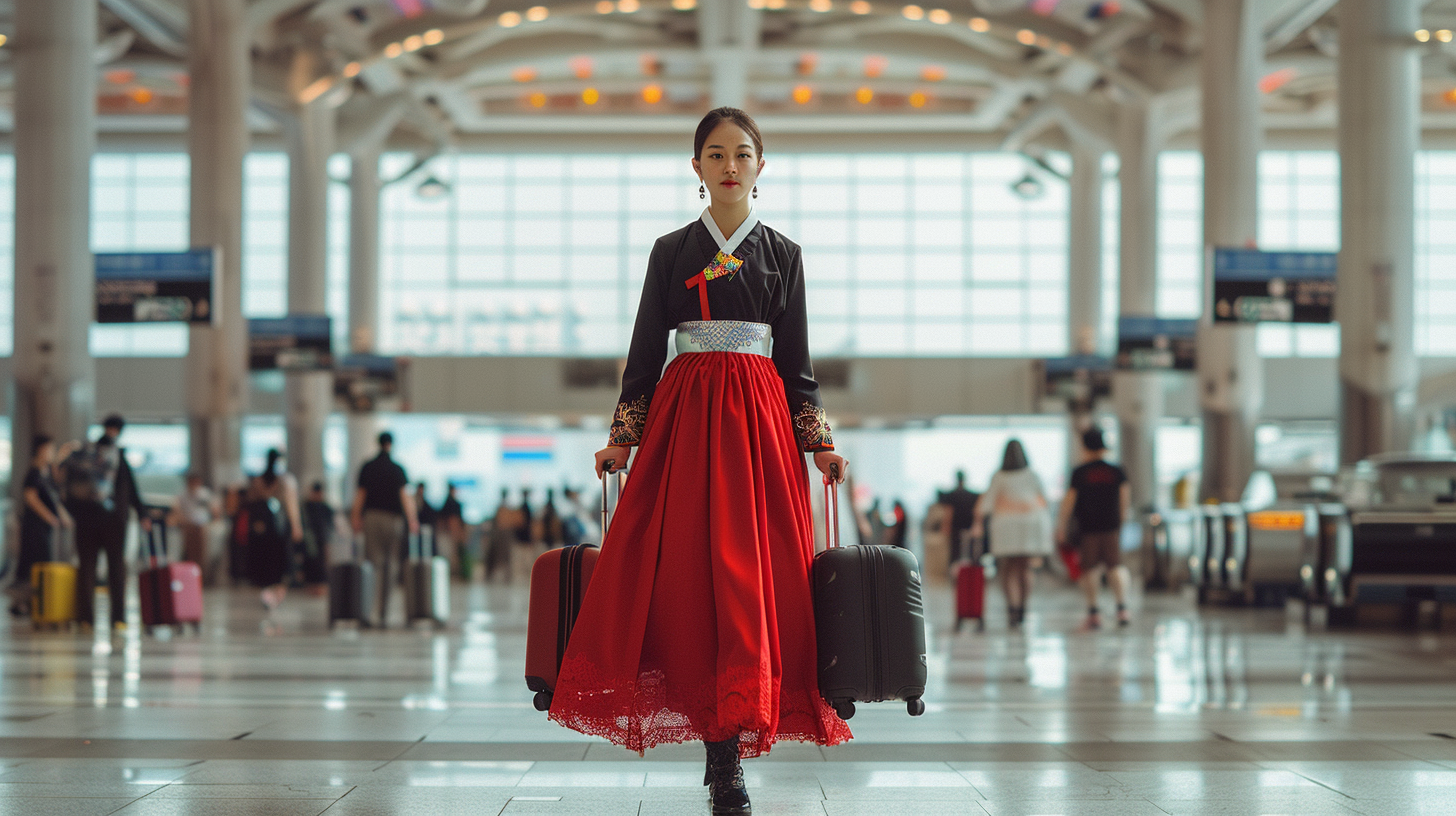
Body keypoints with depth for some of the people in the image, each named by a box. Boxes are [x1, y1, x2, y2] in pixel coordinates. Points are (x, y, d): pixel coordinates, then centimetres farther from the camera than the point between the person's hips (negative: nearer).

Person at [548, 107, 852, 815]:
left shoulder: (782, 253, 11)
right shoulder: (671, 251, 10)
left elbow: (796, 358, 11)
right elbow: (645, 350, 10)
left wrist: (819, 442, 4)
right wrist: (623, 438, 3)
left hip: (760, 416, 0)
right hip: (684, 413, 0)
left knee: (753, 566, -7)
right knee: (688, 566, -8)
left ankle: (729, 742, -2)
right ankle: (723, 748, -4)